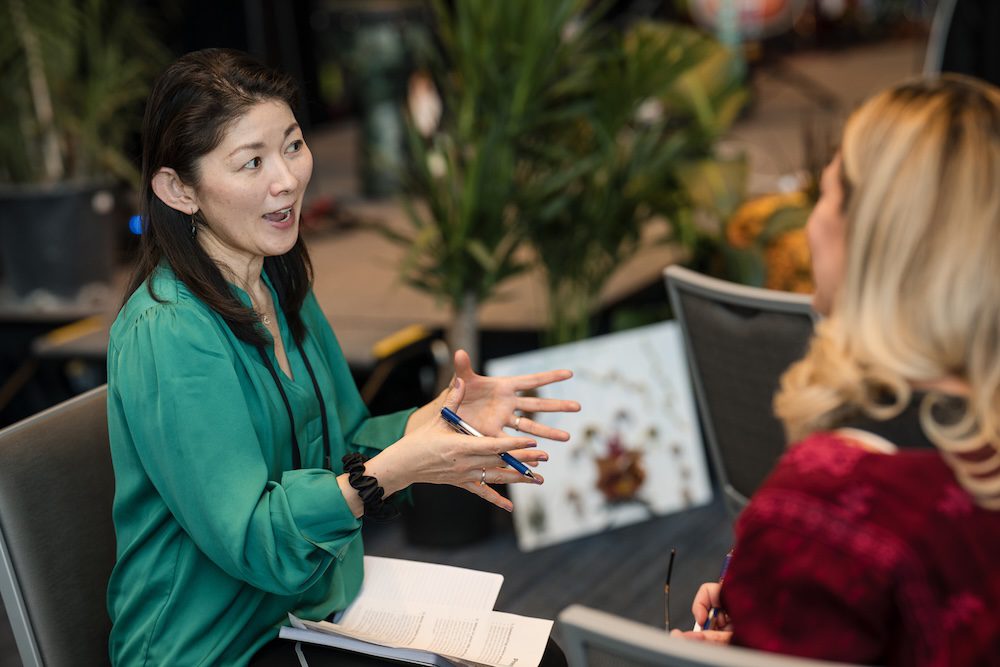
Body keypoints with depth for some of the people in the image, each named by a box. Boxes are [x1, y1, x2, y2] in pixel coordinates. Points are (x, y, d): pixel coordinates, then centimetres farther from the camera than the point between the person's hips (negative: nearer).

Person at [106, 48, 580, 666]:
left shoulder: (280, 286, 6)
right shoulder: (166, 336, -22)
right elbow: (250, 542, -23)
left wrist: (439, 417, -7)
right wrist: (394, 470, -32)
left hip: (314, 612, 8)